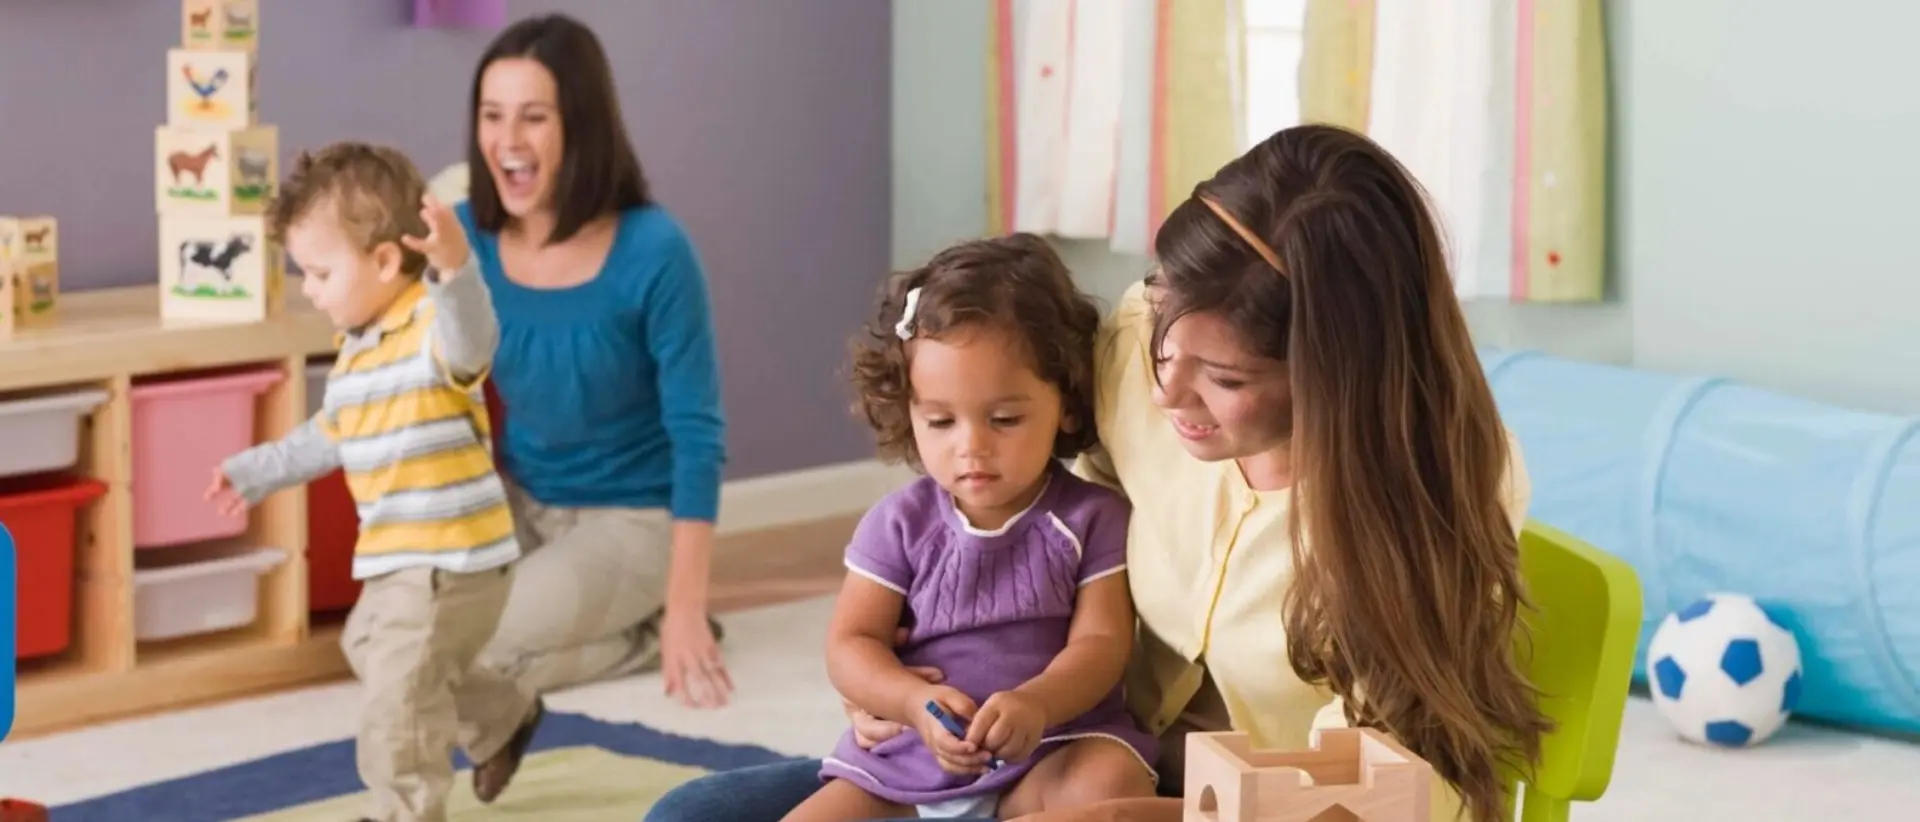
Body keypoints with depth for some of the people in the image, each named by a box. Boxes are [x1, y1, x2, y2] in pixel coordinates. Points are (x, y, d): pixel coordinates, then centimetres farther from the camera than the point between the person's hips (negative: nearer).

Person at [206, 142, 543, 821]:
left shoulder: (431, 329, -21)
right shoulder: (358, 344, 10)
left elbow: (472, 339, -46)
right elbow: (333, 434, 25)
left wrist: (455, 270, -65)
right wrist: (258, 472, 31)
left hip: (453, 555, -10)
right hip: (403, 555, 11)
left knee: (400, 688, -8)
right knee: (372, 650, 28)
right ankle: (504, 720, 44)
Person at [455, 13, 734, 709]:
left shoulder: (653, 252, -22)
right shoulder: (464, 237, -10)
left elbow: (698, 435, -18)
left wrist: (685, 612, -21)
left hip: (630, 518, -5)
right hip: (515, 500, 5)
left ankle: (651, 631, 1)